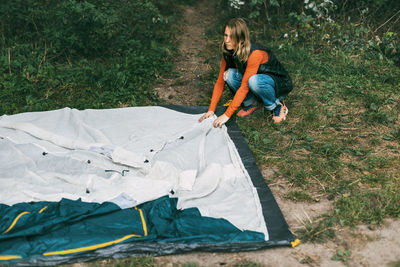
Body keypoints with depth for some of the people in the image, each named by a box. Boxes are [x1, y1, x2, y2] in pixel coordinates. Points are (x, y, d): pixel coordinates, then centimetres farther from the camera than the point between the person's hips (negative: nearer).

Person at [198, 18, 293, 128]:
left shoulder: (255, 53, -32)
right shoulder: (228, 52, -11)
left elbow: (244, 87, -33)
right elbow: (220, 82, -7)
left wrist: (227, 115, -32)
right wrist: (211, 110, -14)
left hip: (280, 84, -5)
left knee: (253, 80, -39)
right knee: (229, 74, -22)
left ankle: (277, 105, -11)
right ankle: (251, 103, -1)